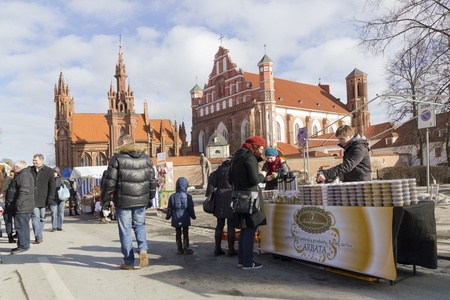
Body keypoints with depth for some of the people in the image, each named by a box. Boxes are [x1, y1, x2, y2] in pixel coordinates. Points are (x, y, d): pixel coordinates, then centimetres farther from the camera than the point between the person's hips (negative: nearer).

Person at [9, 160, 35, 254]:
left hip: (22, 207, -11)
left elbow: (24, 191, -24)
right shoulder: (25, 174, 20)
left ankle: (23, 246, -2)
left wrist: (18, 204, -24)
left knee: (21, 226, -7)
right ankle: (23, 245, 22)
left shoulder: (24, 175, -15)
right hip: (25, 207, 11)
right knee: (23, 226, 15)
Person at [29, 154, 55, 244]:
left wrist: (50, 198, -6)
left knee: (42, 218, 7)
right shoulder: (30, 170, 7)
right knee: (35, 217, -7)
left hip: (43, 199, 0)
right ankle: (39, 237, -7)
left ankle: (38, 236, 19)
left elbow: (52, 186, 1)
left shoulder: (49, 171, 2)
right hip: (32, 199, 1)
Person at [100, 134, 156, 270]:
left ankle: (129, 262, 13)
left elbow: (109, 182, -9)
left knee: (125, 230, 7)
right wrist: (151, 197, 21)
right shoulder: (146, 158, 7)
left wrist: (105, 200, 1)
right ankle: (143, 250, -3)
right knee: (139, 225, 20)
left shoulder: (117, 158, -8)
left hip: (123, 201, -4)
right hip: (141, 201, 4)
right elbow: (152, 180, 11)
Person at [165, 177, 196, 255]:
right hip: (185, 218, -1)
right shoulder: (188, 196, -7)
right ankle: (186, 249, 11)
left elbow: (170, 209, 1)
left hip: (176, 218, 1)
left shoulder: (172, 196, -4)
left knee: (178, 234, 10)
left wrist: (167, 216, 16)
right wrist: (193, 216, 12)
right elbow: (191, 209, -3)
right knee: (185, 234, 7)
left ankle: (179, 249, 15)